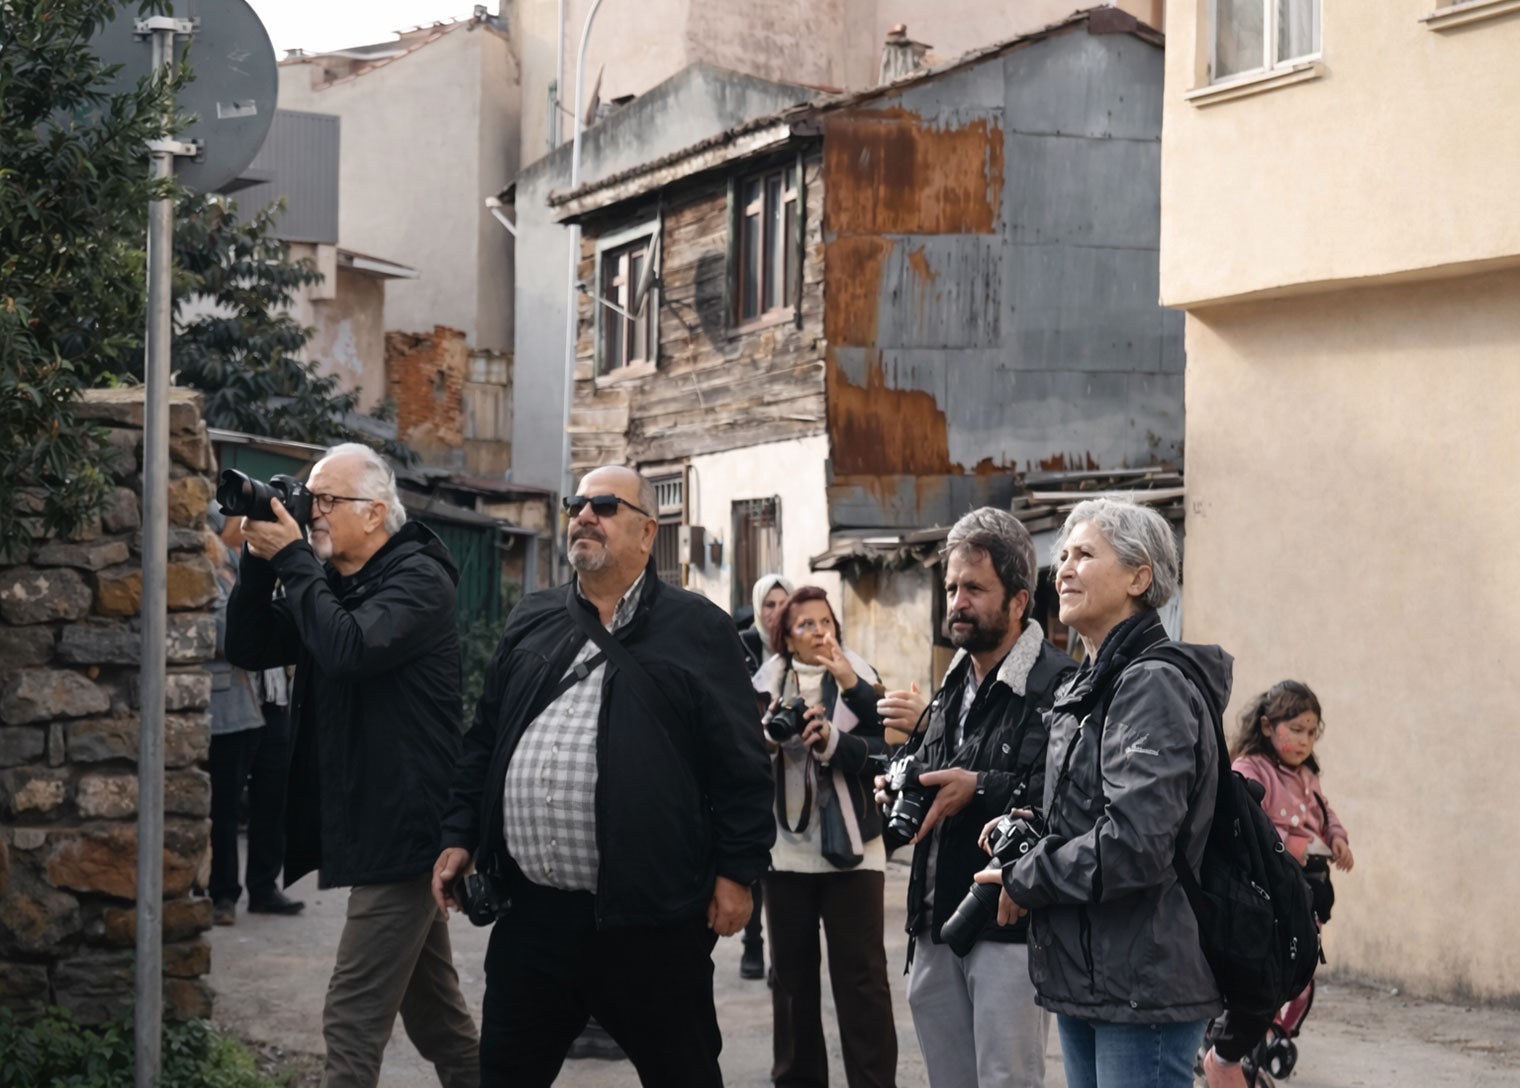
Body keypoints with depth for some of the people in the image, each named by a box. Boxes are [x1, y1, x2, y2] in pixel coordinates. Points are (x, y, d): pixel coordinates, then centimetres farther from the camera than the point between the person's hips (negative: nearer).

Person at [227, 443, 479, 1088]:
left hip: (401, 833, -9)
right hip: (374, 829, 9)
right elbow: (248, 648, 10)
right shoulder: (331, 582, 14)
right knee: (433, 1008, 18)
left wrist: (292, 560, -19)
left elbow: (349, 649, -28)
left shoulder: (418, 578, -12)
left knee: (354, 1022, -11)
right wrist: (260, 562, -3)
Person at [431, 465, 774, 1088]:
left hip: (648, 916, -4)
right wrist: (460, 838, 11)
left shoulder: (695, 628, 0)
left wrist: (736, 871, -7)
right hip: (529, 909, 5)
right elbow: (483, 741, 19)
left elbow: (740, 763, -3)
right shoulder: (531, 622, 15)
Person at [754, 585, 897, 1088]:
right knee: (790, 973, 10)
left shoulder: (859, 682, 1)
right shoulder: (765, 685, 6)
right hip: (786, 848, 3)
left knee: (862, 976, -4)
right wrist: (766, 740, -17)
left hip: (849, 848, -3)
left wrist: (831, 740, -21)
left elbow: (883, 754, -9)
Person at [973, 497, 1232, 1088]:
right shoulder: (1085, 687, 16)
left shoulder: (1153, 686, -14)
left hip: (1143, 989, -10)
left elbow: (1136, 844, -24)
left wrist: (1025, 881, -11)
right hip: (1084, 976, 10)